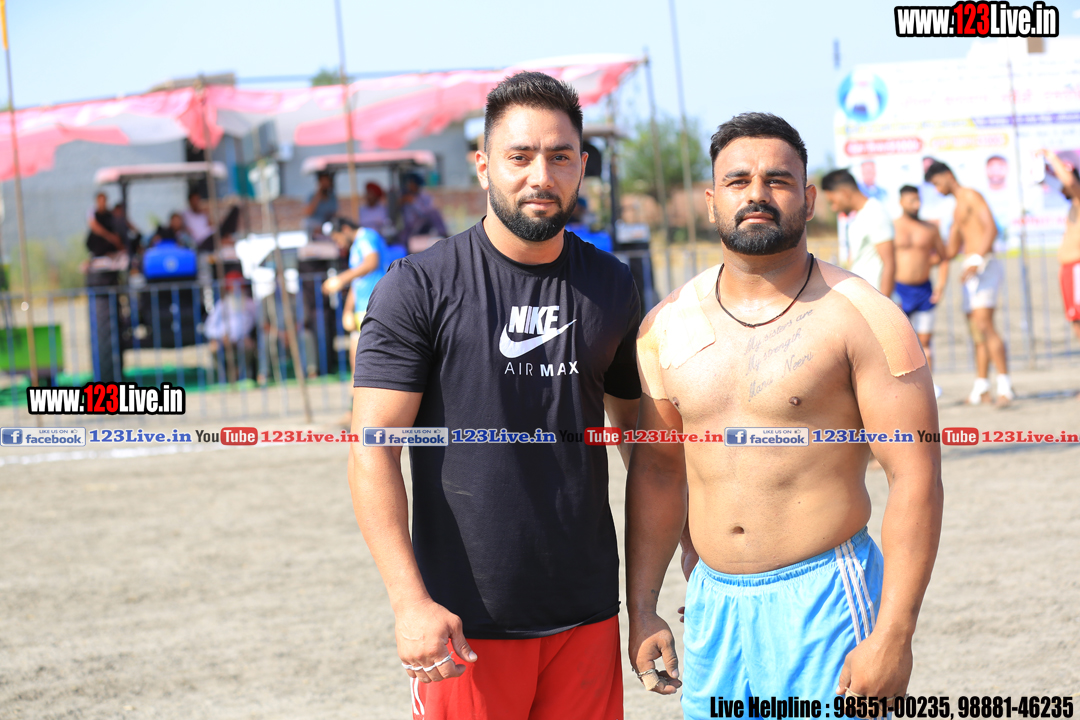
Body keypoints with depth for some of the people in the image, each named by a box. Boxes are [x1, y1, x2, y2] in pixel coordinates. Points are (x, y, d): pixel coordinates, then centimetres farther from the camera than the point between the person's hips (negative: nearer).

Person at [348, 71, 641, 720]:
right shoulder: (419, 289, -6)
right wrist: (410, 600, -18)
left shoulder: (611, 286, 8)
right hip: (466, 624, -4)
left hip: (587, 611, 4)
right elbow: (372, 451, -9)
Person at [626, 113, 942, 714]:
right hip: (713, 601, 5)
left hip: (825, 599, -4)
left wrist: (893, 636, -17)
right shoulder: (669, 326, 7)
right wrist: (642, 609, 9)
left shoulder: (860, 316, -8)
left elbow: (916, 477, -11)